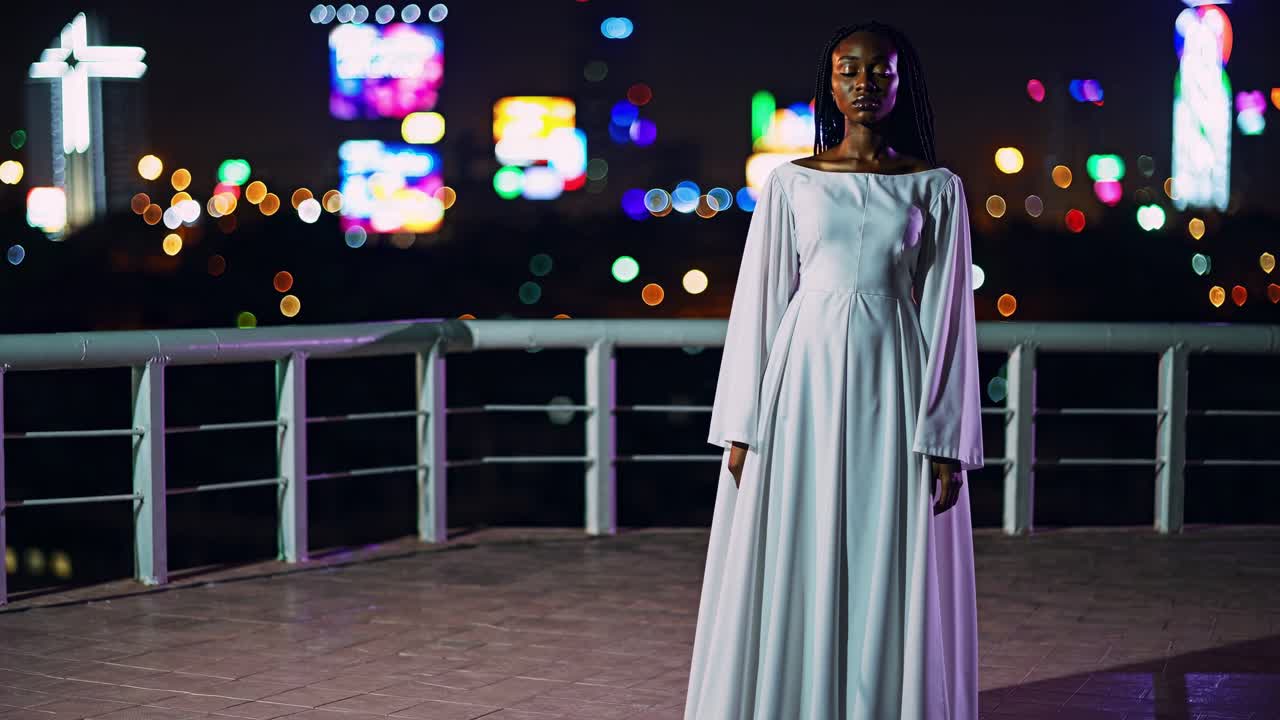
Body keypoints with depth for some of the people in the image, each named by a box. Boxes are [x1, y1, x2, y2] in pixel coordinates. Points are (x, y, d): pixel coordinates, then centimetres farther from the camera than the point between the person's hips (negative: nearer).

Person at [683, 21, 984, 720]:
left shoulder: (936, 188, 4)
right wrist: (743, 426, 0)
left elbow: (948, 314, 3)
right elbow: (760, 301, 5)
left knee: (890, 581, 3)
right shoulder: (790, 182, 5)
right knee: (795, 574, 3)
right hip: (805, 380, 1)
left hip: (894, 388, 0)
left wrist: (947, 440, -3)